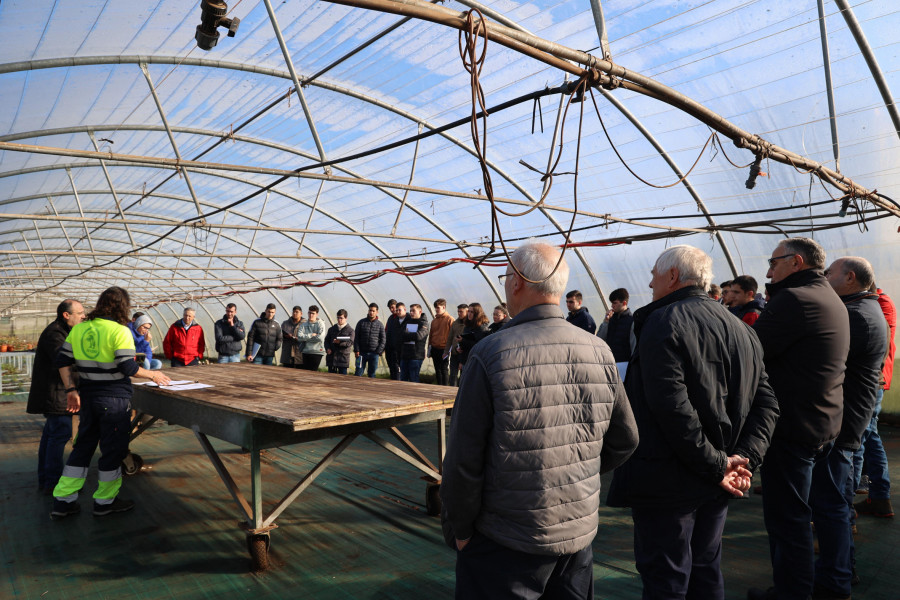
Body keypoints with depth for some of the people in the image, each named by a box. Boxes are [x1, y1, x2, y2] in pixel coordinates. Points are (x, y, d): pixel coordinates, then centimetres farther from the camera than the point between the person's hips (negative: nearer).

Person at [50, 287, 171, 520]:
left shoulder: (79, 329, 5)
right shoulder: (120, 331, -15)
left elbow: (62, 361, 6)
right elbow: (128, 368, -19)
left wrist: (71, 390, 11)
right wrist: (152, 374, -4)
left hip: (88, 396, 7)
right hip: (114, 400, -6)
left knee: (82, 446, 19)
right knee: (113, 449, 8)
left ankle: (63, 501, 24)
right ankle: (105, 501, 21)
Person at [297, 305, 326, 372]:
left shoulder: (320, 324, -1)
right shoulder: (303, 324, 10)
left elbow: (320, 338, -15)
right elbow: (299, 337, -4)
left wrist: (305, 337, -6)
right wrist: (311, 335, -10)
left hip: (317, 352, -4)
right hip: (306, 352, 4)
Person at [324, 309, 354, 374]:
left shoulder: (350, 330, 1)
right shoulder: (332, 329, 15)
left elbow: (350, 343, -9)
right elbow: (327, 340, 15)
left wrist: (340, 342, -26)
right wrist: (327, 348, -5)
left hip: (343, 358, -4)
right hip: (331, 357, 4)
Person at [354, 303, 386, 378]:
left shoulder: (379, 324, 4)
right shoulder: (361, 322, 4)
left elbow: (383, 339, 4)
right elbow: (356, 337, 4)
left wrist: (378, 352, -5)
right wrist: (357, 350, -4)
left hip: (374, 354, 0)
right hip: (362, 353, 0)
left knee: (372, 375, 5)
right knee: (358, 374, 0)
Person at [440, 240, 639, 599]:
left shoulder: (491, 354, -19)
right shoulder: (600, 352, -5)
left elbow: (464, 461, -16)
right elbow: (624, 441, 6)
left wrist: (457, 530, -2)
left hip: (505, 544, -4)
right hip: (580, 532, 5)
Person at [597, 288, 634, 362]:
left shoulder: (632, 321, -8)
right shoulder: (611, 319, 9)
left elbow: (635, 347, -8)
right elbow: (599, 339, 4)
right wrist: (606, 321, -5)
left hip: (623, 362, -5)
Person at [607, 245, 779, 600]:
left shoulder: (664, 322, -14)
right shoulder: (739, 329, 11)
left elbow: (672, 406, -24)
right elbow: (765, 403, 8)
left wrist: (716, 464, -17)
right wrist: (745, 457, -1)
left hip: (666, 480, -8)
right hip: (715, 489, 8)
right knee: (706, 571, 22)